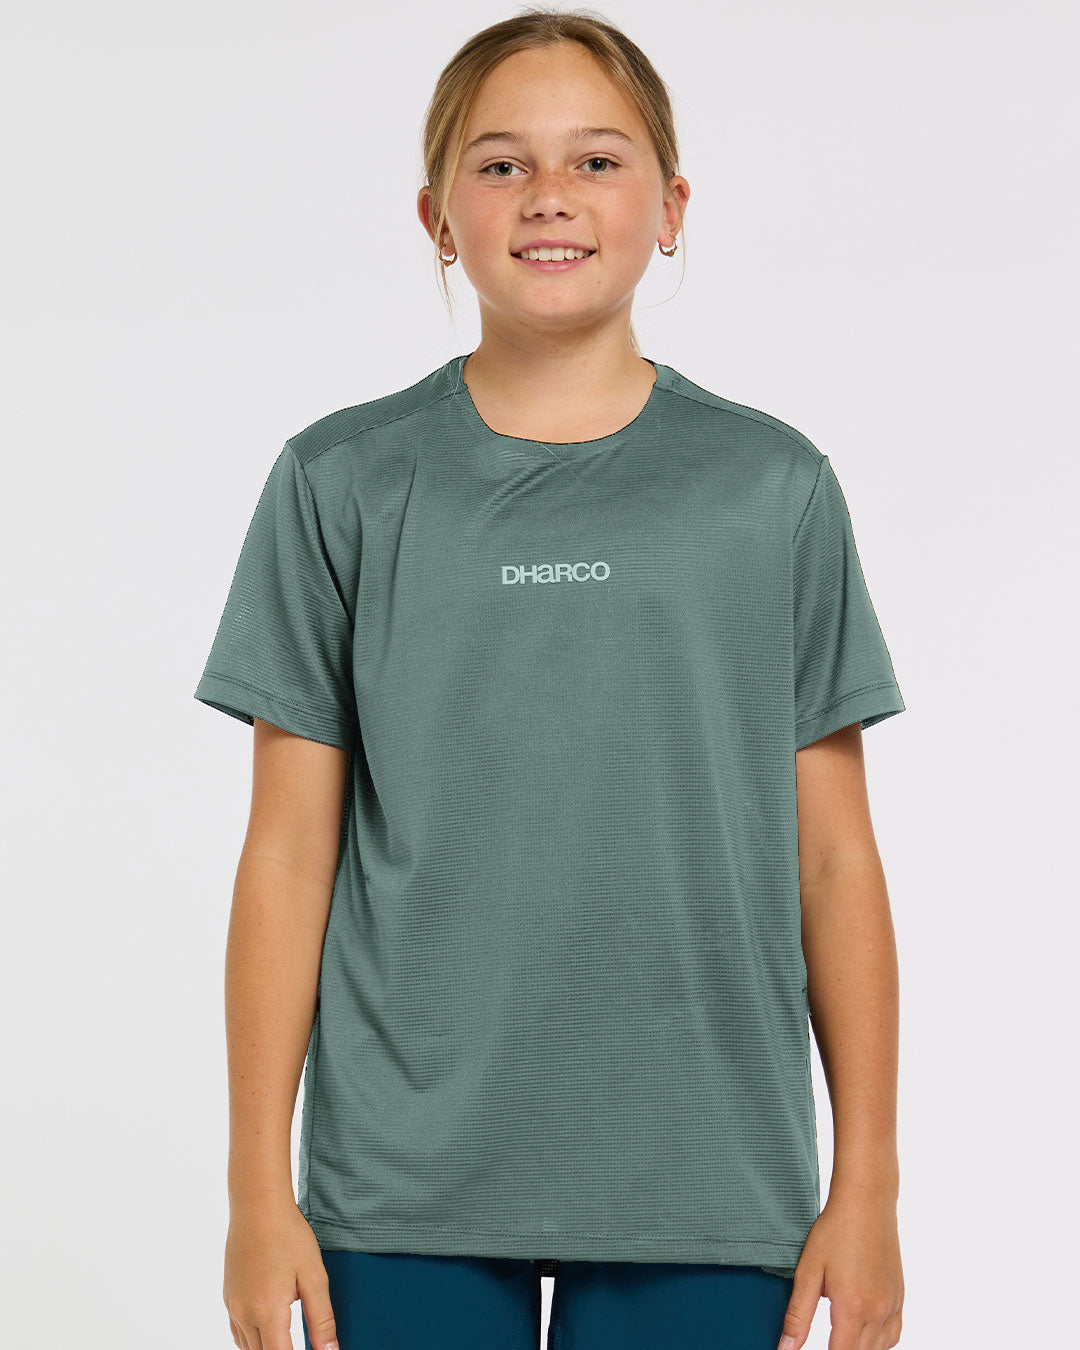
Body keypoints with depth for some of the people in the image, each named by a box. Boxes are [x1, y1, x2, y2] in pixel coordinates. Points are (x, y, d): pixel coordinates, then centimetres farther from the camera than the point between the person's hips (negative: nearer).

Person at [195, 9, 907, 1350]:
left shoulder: (771, 488, 3)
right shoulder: (344, 484, 2)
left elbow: (832, 858, 4)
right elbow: (288, 854, 2)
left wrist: (866, 1186, 3)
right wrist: (259, 1189, 0)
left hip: (705, 1194, 1)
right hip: (404, 1192, 0)